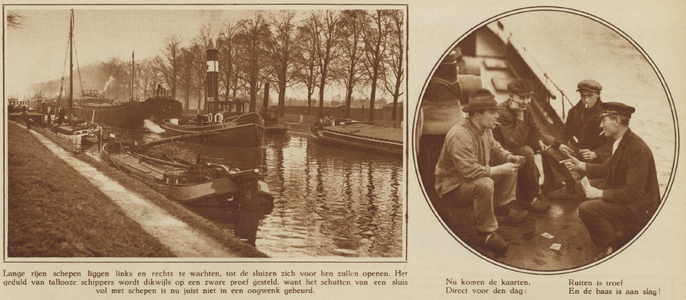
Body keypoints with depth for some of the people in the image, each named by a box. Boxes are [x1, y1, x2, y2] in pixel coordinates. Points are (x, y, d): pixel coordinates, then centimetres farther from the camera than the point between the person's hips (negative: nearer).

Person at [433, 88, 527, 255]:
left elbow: (495, 148, 17)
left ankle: (501, 209, 15)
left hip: (475, 177, 10)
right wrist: (499, 169, -29)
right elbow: (469, 171, -37)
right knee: (484, 184, -38)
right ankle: (486, 233, -24)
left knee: (511, 169, 7)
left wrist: (510, 157, -4)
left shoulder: (485, 130, 0)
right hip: (451, 186, -10)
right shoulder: (460, 135, -31)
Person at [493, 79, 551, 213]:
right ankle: (531, 198, -23)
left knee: (550, 141, 10)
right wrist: (520, 116, -34)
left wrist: (539, 141, 1)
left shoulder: (524, 109, 1)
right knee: (527, 152, -36)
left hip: (521, 146, 10)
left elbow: (533, 128, 20)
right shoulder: (503, 113, -28)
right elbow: (515, 141, -37)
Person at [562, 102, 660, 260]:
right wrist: (581, 166, 8)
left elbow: (633, 192, -28)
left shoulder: (638, 150, -27)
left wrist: (600, 194, -23)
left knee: (586, 209, -21)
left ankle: (613, 244, -4)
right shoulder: (620, 142, 4)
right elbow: (608, 169, 19)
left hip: (638, 208, -10)